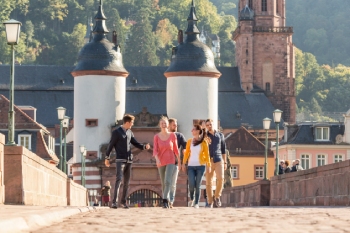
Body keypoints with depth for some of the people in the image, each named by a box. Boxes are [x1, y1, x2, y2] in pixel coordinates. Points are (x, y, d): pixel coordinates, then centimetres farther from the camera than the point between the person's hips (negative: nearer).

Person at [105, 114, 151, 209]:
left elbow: (136, 144, 17)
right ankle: (114, 202, -20)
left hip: (129, 160, 6)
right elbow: (111, 145, -3)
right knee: (119, 179, -17)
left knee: (127, 181, 6)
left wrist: (144, 146, -1)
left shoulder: (130, 132, 13)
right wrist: (107, 158, -4)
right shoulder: (116, 132, -4)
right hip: (120, 160, -6)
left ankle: (123, 201, 13)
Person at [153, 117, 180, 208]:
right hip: (161, 162, 2)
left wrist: (179, 162, 11)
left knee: (168, 181, -20)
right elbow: (155, 150, -11)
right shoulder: (156, 137, -3)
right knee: (163, 183, 12)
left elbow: (175, 149, 5)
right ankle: (168, 201, 29)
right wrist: (157, 159, -31)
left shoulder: (172, 135, -3)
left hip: (171, 161, -2)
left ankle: (165, 201, -25)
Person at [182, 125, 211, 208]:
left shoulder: (204, 142, 1)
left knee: (198, 186, -3)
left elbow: (207, 154, 1)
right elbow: (186, 153, 7)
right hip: (191, 166, 2)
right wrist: (183, 163, -3)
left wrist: (208, 166, -5)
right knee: (191, 185, -8)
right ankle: (192, 199, 18)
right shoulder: (189, 141, 8)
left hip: (200, 166, -2)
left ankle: (196, 203, 3)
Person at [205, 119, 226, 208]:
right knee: (209, 182, -2)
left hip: (218, 160, 1)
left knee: (220, 178, -17)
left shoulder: (220, 135, 12)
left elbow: (223, 149, 15)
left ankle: (217, 197, 3)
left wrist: (225, 162, 12)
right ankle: (210, 202, 4)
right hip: (208, 161, -1)